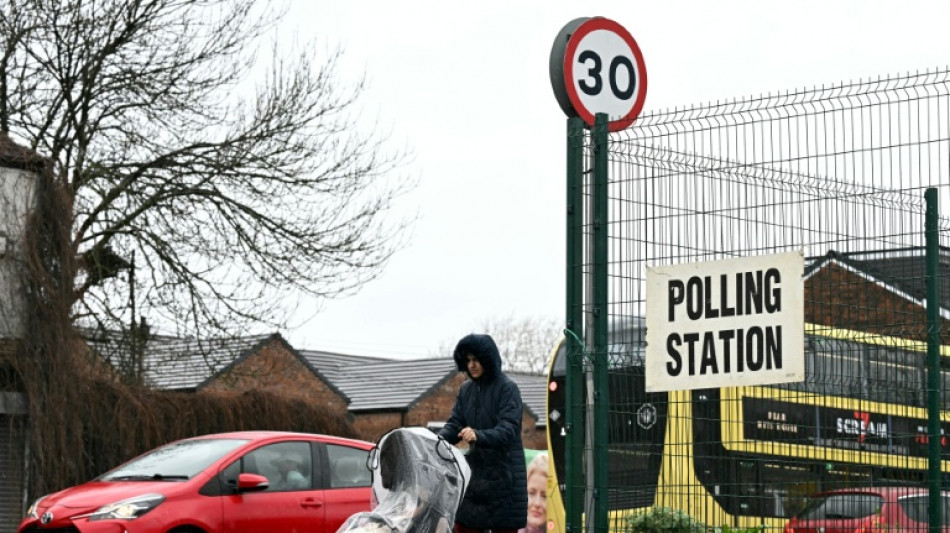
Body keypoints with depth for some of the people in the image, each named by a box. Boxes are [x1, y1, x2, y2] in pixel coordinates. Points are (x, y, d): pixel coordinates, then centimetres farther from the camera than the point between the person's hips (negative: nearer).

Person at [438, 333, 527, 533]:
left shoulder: (507, 388, -9)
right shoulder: (466, 389, 10)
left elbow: (508, 430, -20)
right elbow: (455, 423, 6)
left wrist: (478, 436, -38)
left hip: (503, 475, -6)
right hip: (474, 470, 6)